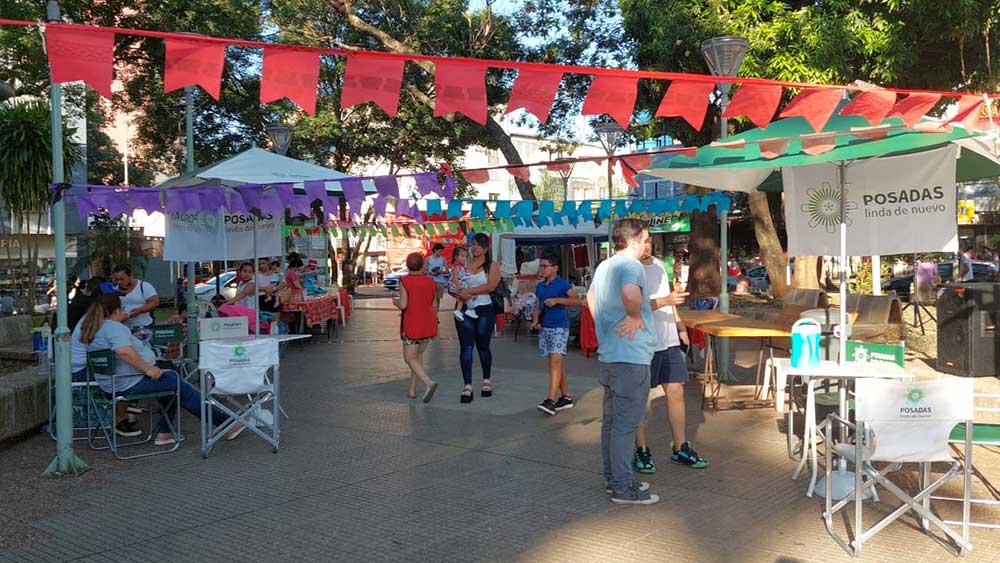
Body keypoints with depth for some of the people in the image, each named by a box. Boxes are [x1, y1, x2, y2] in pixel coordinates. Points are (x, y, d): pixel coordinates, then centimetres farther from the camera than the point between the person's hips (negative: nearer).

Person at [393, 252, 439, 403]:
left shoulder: (404, 281, -11)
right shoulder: (431, 281, 2)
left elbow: (403, 305, -17)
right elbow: (434, 305, 5)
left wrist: (395, 301, 4)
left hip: (412, 326, -5)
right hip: (429, 325, 5)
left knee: (410, 358, 3)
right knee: (418, 355, 18)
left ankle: (429, 383, -18)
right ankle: (412, 390, 20)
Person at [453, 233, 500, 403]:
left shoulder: (492, 266, 2)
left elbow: (491, 286, -14)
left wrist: (469, 290, -16)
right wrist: (461, 295, -12)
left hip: (484, 310, -2)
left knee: (483, 346, 10)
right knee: (466, 347, -6)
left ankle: (486, 380, 30)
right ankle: (467, 386, -8)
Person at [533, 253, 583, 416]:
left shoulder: (562, 284, -6)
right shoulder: (539, 286, 12)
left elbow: (578, 301, -14)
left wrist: (557, 300, -21)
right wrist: (535, 320, -1)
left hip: (560, 326, -7)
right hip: (544, 327, 7)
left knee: (556, 360, -16)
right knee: (555, 362, 10)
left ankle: (551, 400, -21)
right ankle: (566, 396, 21)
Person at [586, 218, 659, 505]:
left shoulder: (604, 266, 14)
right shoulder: (631, 265, -15)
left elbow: (591, 298, 28)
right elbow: (630, 293, -37)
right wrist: (635, 316, -19)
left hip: (608, 354, 10)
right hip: (631, 356, -10)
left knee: (612, 420, 15)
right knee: (626, 423, -4)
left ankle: (613, 478, 26)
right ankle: (623, 488, 3)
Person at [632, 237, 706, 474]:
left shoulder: (659, 264, 14)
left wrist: (679, 323, 19)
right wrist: (665, 301, -30)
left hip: (669, 339, 7)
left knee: (676, 391, 8)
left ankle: (680, 448, 18)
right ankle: (641, 450, 14)